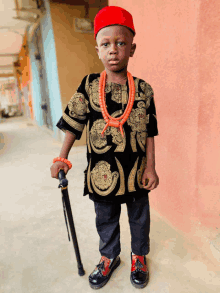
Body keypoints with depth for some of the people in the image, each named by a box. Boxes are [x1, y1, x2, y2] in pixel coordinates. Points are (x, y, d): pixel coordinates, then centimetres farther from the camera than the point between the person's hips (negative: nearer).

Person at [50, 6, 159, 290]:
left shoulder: (143, 89, -5)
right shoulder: (88, 86, -6)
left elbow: (149, 132, -2)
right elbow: (73, 123, -1)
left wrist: (150, 168, -4)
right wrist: (62, 158, -2)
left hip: (136, 171, 0)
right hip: (101, 171, 1)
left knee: (139, 217, 20)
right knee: (105, 220, 21)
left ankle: (139, 255, 47)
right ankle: (109, 257, 48)